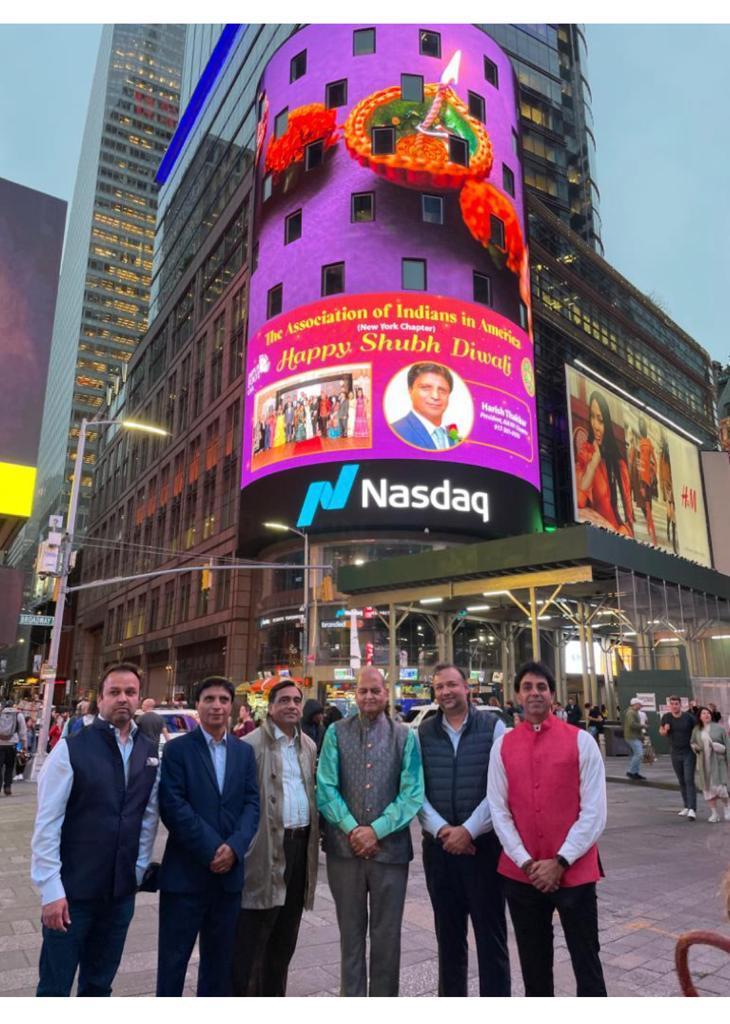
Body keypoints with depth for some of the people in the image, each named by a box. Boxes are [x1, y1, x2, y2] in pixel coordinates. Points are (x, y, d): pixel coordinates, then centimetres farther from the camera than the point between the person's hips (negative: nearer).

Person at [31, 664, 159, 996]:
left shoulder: (150, 754, 3)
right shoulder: (71, 748, -11)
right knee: (55, 988, 9)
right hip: (72, 890, -4)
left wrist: (138, 872, 3)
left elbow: (149, 818, 7)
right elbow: (47, 824, -11)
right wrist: (51, 890, -14)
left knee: (99, 985, 19)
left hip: (121, 891, 4)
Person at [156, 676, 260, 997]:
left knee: (219, 958, 16)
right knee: (173, 957, 9)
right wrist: (211, 850, -16)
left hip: (229, 871, 4)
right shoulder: (177, 749, -6)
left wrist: (233, 847, -14)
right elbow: (173, 807, -14)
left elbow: (252, 804, 2)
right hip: (185, 871, -4)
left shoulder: (245, 752, 7)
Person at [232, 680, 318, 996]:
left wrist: (317, 832, 11)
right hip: (267, 846, -7)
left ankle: (273, 994, 33)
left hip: (300, 843, 7)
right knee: (250, 937, 2)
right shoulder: (252, 745, -10)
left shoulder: (309, 746, 12)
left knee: (284, 936, 19)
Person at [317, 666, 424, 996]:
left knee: (387, 935, 11)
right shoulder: (337, 733, 0)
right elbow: (326, 788, -3)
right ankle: (351, 996, 31)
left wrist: (376, 831, -14)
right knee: (350, 932, 15)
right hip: (344, 846, 1)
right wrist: (352, 829, -13)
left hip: (391, 848, -1)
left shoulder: (405, 737, -2)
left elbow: (412, 793, -7)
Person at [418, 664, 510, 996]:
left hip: (483, 843, -2)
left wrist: (469, 830, -13)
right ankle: (450, 994, 29)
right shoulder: (423, 733, 4)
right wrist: (441, 829, -11)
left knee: (490, 932, 5)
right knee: (448, 933, 14)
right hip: (439, 845, 3)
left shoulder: (492, 727, -4)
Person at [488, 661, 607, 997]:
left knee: (586, 963, 8)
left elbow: (594, 812, -8)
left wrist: (560, 862, -12)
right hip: (520, 874, 2)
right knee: (533, 964, 16)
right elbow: (498, 810, 0)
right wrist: (526, 862, -8)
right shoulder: (502, 745, 1)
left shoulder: (580, 741, -5)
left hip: (574, 871, -2)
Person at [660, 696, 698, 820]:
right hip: (675, 754, 4)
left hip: (689, 753, -3)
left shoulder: (688, 717, -10)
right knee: (681, 781, 13)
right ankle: (686, 806, 25)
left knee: (689, 780, -11)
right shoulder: (666, 717, -2)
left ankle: (692, 809, -14)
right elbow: (661, 732, 9)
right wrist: (665, 730, -13)